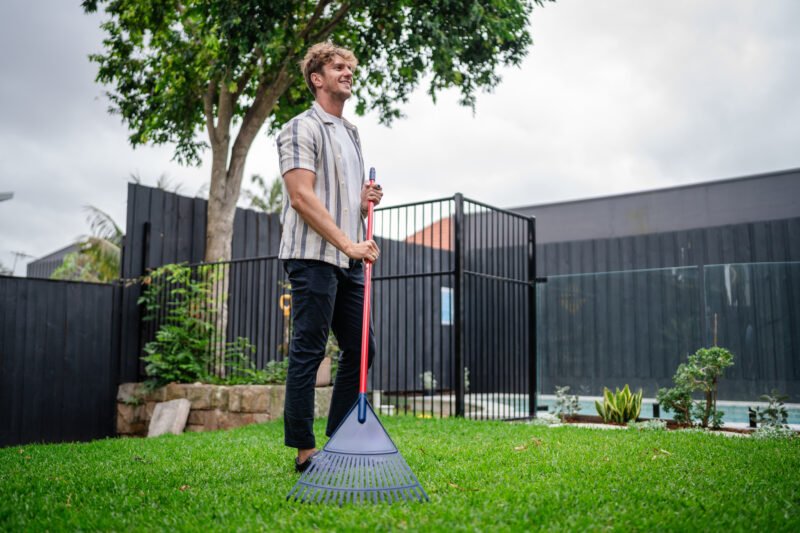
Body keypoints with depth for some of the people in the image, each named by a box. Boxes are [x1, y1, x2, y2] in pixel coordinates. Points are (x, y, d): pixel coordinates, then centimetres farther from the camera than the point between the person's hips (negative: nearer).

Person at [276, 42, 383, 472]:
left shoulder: (351, 134, 23)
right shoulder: (302, 128, -4)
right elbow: (302, 197, -15)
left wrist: (366, 201, 6)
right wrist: (348, 244, -20)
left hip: (349, 261, 9)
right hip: (313, 257, -9)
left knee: (360, 348, 9)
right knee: (308, 352, -4)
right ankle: (304, 451, 4)